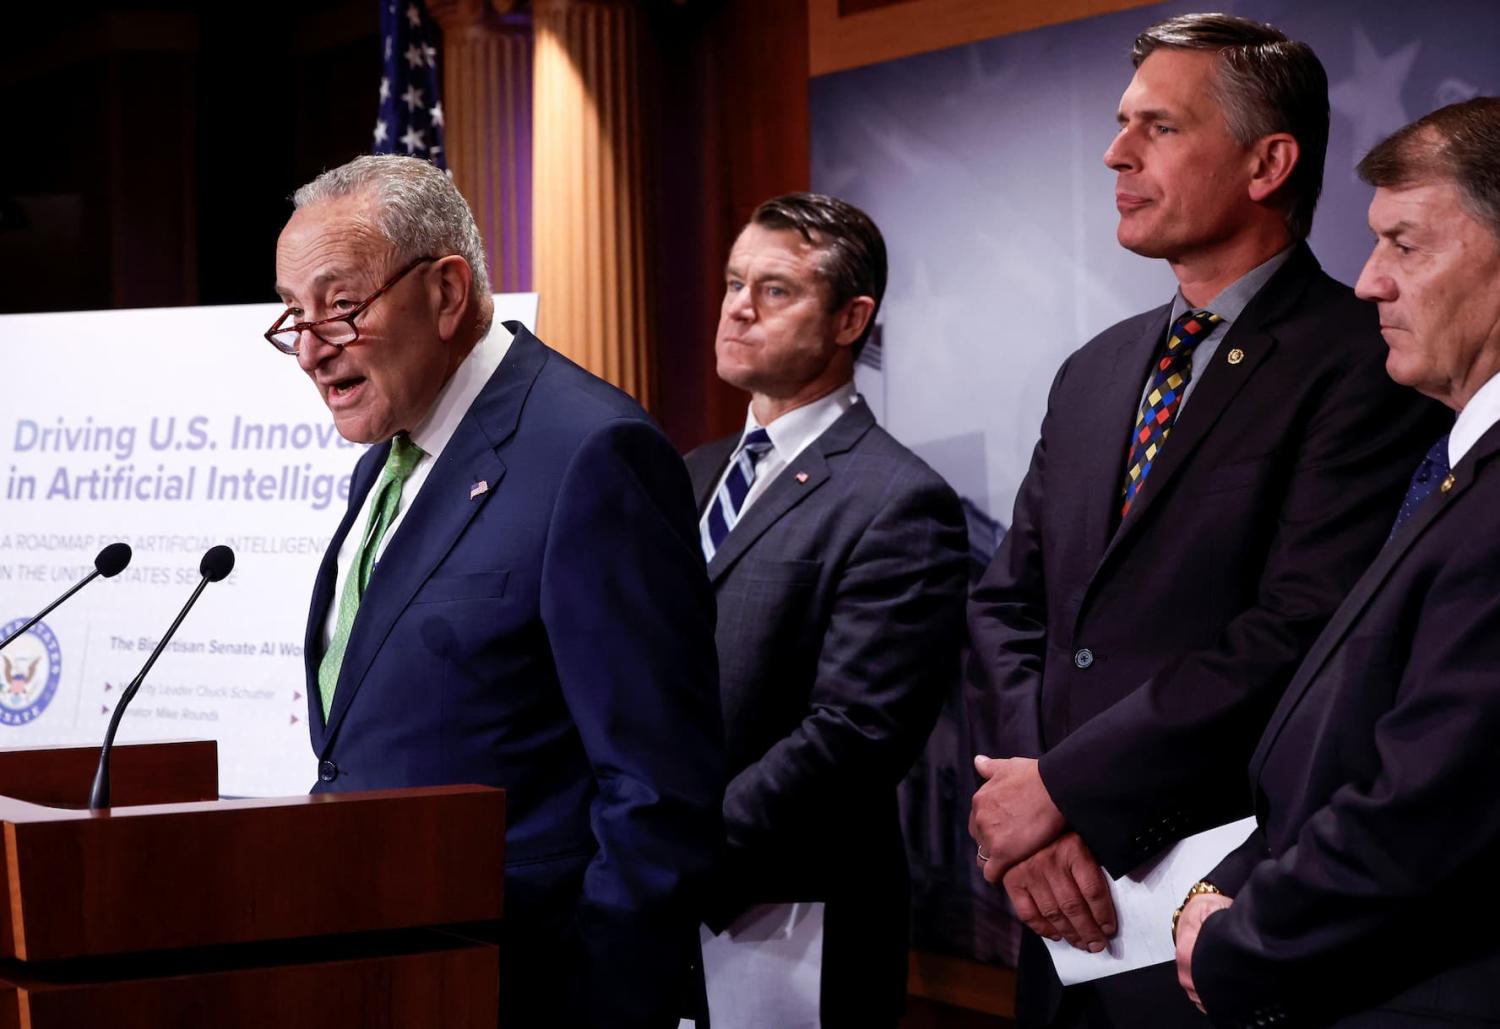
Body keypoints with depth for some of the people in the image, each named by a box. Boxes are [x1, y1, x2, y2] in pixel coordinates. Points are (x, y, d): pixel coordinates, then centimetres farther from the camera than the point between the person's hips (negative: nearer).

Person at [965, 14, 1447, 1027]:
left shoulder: (1363, 363, -11)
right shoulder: (1093, 375, 14)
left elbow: (1301, 631, -20)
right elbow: (1009, 605, 11)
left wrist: (1062, 788, -15)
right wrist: (1027, 804, -7)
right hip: (1074, 909, 6)